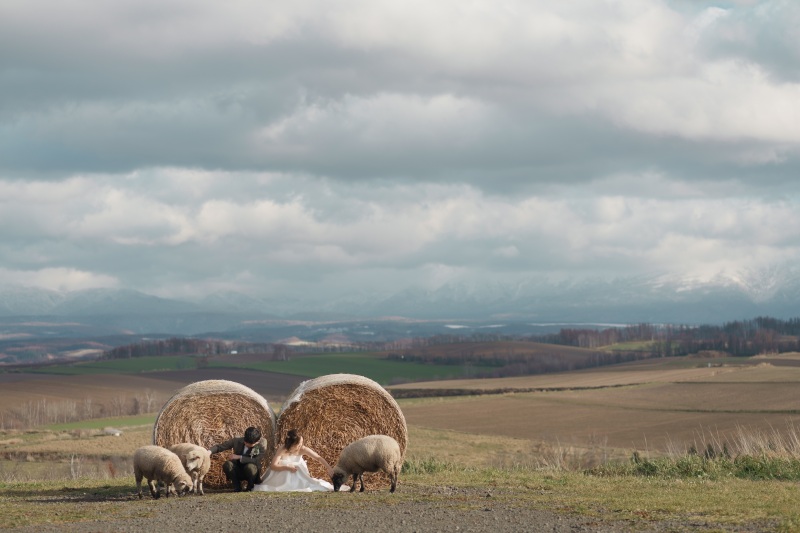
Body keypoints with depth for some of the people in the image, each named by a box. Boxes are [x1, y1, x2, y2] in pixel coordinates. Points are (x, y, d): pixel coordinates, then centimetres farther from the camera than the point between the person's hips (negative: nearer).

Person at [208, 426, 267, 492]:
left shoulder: (262, 443, -15)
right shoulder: (237, 441, -9)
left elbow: (257, 461, -24)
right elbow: (219, 446, -5)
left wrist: (239, 457, -25)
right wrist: (209, 452, -27)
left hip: (252, 472, -2)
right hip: (238, 472, 2)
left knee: (250, 466, -36)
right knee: (227, 464, -29)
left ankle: (250, 486, -6)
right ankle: (237, 486, -7)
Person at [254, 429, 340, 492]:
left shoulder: (302, 449, -23)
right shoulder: (282, 450, -30)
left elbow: (318, 458, -18)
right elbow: (273, 466, -31)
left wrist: (329, 468, -23)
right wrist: (287, 468, -38)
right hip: (283, 474, -2)